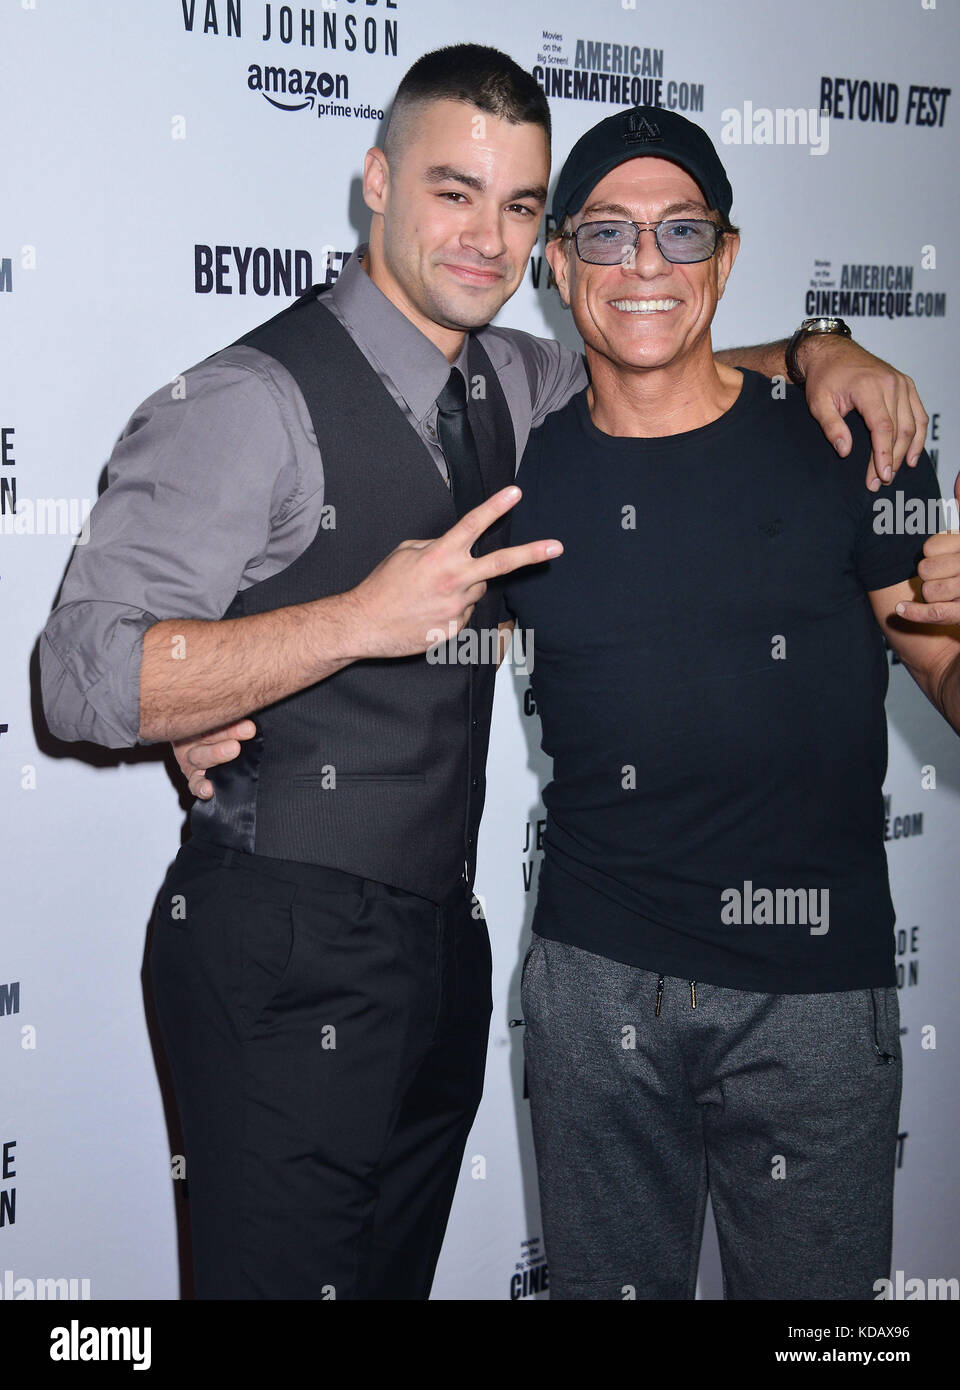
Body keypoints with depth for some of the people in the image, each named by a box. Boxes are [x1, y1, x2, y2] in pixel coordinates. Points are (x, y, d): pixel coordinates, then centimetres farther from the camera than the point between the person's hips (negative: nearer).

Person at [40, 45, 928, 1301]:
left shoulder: (511, 389, 8)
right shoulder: (255, 403, -15)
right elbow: (84, 675, -19)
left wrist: (820, 358, 4)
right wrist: (364, 620, -27)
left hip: (441, 941, 7)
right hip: (286, 955, -7)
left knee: (397, 1274, 18)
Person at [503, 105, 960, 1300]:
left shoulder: (843, 446, -4)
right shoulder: (516, 473, 1)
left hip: (813, 987, -1)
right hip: (595, 978, 2)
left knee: (813, 1287, 11)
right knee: (605, 1279, 16)